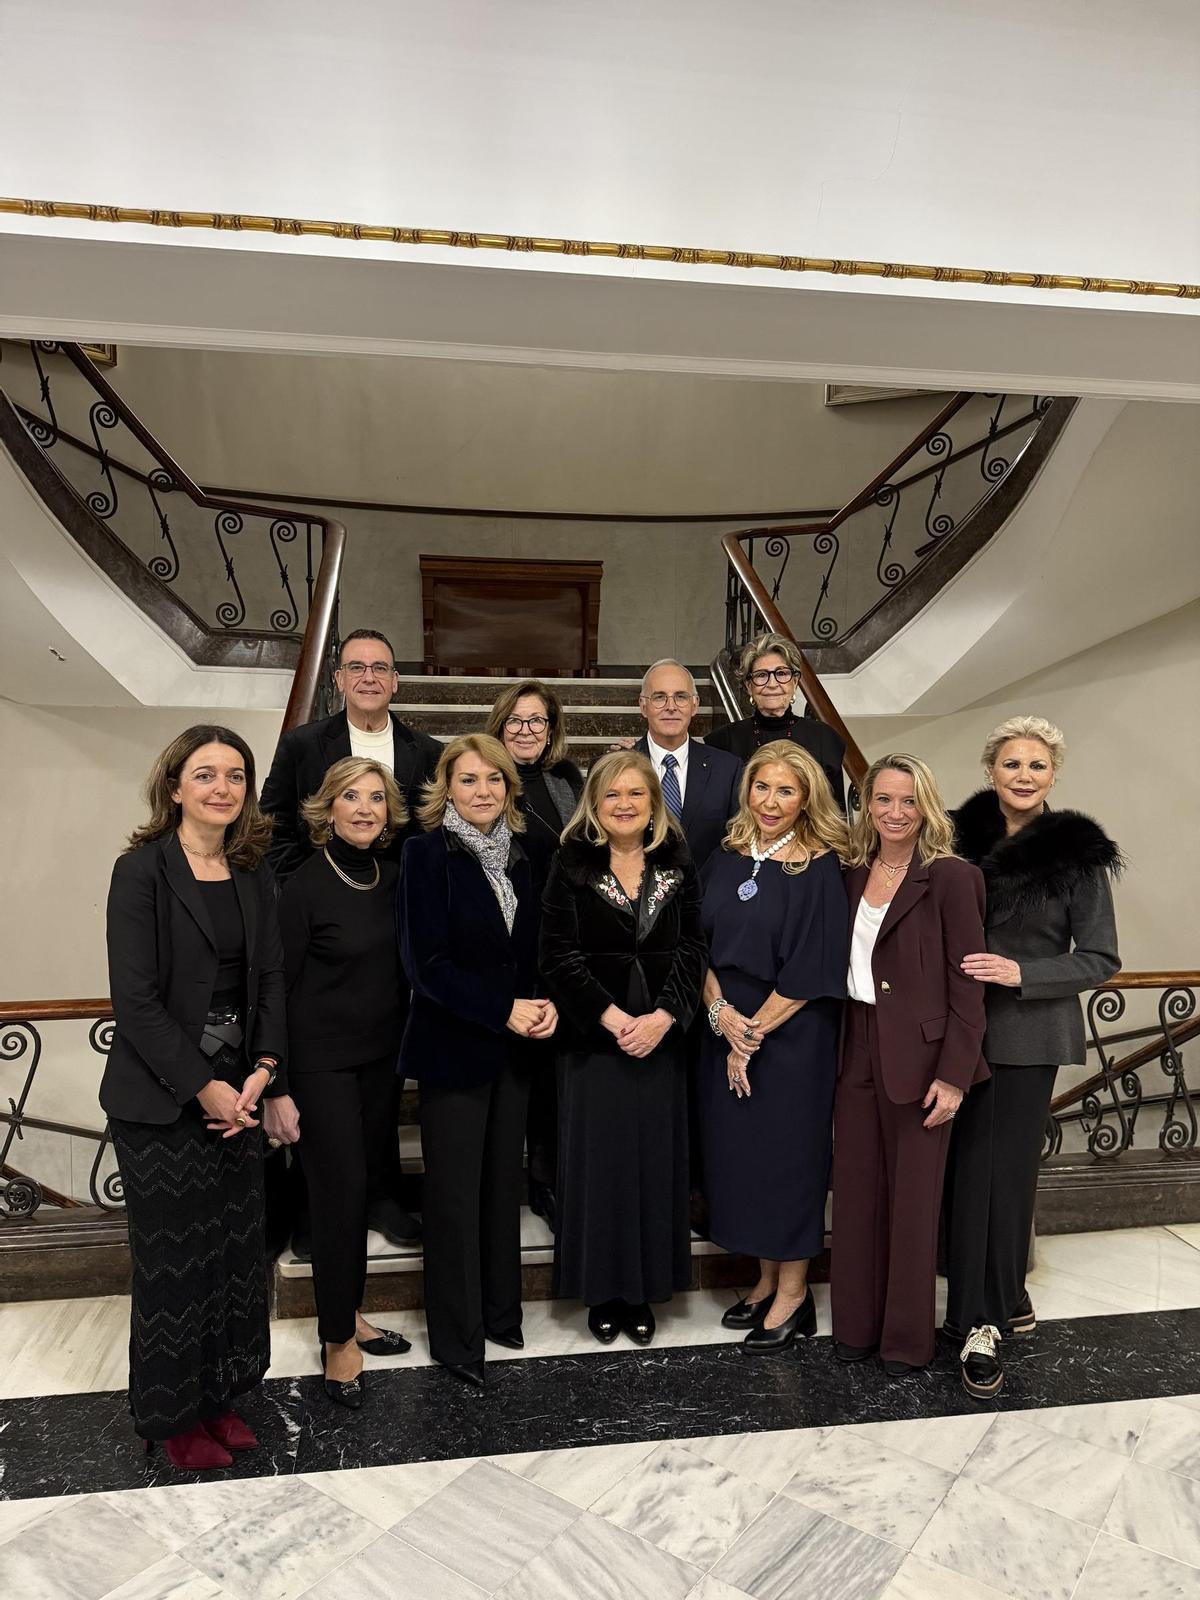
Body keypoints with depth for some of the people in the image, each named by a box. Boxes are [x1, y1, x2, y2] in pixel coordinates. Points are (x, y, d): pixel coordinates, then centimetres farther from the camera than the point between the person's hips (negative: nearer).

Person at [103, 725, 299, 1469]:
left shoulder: (253, 873, 5)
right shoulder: (142, 870, -11)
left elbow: (270, 980, 5)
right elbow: (135, 1000, -15)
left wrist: (265, 1074, -8)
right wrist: (203, 1088, -16)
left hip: (238, 1091, 5)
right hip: (161, 1101, -5)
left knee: (238, 1251, 13)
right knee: (174, 1259, 9)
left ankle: (221, 1395, 34)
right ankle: (175, 1415, 30)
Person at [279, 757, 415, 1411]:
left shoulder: (392, 877, 3)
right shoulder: (305, 885, -13)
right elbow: (281, 985, -11)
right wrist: (277, 1089, -12)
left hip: (381, 1055, 5)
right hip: (322, 1059, -5)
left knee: (362, 1185, 14)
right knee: (340, 1189, -1)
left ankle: (349, 1312, 32)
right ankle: (338, 1339, 17)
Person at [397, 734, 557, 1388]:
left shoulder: (516, 855, 7)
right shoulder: (428, 852, -11)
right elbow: (427, 963, -15)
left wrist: (542, 1003, -6)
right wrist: (505, 1010, -18)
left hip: (513, 1046, 5)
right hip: (454, 1047, -5)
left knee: (503, 1181, 15)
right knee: (455, 1193, 6)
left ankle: (499, 1311, 33)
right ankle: (455, 1337, 23)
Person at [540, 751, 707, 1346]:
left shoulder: (677, 866, 4)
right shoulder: (571, 865, -4)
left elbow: (692, 950, 0)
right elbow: (559, 956, -8)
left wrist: (662, 1017, -13)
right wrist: (613, 1018, -14)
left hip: (659, 1037, 2)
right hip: (592, 1039, -2)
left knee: (653, 1159, 8)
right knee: (597, 1162, 5)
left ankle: (643, 1288, 24)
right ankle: (601, 1290, 22)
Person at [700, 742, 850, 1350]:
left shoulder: (821, 869, -11)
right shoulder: (726, 859, 4)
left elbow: (810, 971, -14)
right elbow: (702, 944, 6)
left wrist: (753, 1033, -13)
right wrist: (720, 1010, -9)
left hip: (791, 1037, -5)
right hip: (727, 1028, 5)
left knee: (787, 1153, 6)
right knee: (739, 1152, 13)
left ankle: (794, 1294, 26)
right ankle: (767, 1278, 33)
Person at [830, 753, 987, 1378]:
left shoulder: (951, 878, -10)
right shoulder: (854, 876, 7)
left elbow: (967, 985, -11)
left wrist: (953, 1075, -13)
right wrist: (840, 1049, 6)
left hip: (918, 1056, -5)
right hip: (858, 1052, 5)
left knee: (913, 1197, 8)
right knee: (856, 1192, 13)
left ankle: (907, 1338, 26)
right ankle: (857, 1325, 30)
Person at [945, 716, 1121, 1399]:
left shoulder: (1078, 853, -6)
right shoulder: (961, 838, 1)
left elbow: (1100, 958, -4)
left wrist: (1022, 972, -17)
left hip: (1029, 1032, -2)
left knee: (1011, 1166, 4)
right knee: (973, 1165, 5)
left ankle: (997, 1301, 23)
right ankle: (984, 1316, 21)